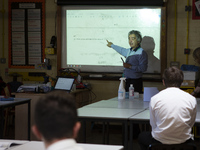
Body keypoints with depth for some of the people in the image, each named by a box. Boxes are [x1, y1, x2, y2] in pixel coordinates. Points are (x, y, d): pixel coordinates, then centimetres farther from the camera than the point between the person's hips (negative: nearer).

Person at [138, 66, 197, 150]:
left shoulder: (154, 99, -8)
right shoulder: (191, 99, -6)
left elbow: (153, 125, 2)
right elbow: (191, 124, 6)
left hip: (159, 141, -1)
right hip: (184, 142, 1)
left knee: (142, 136, 32)